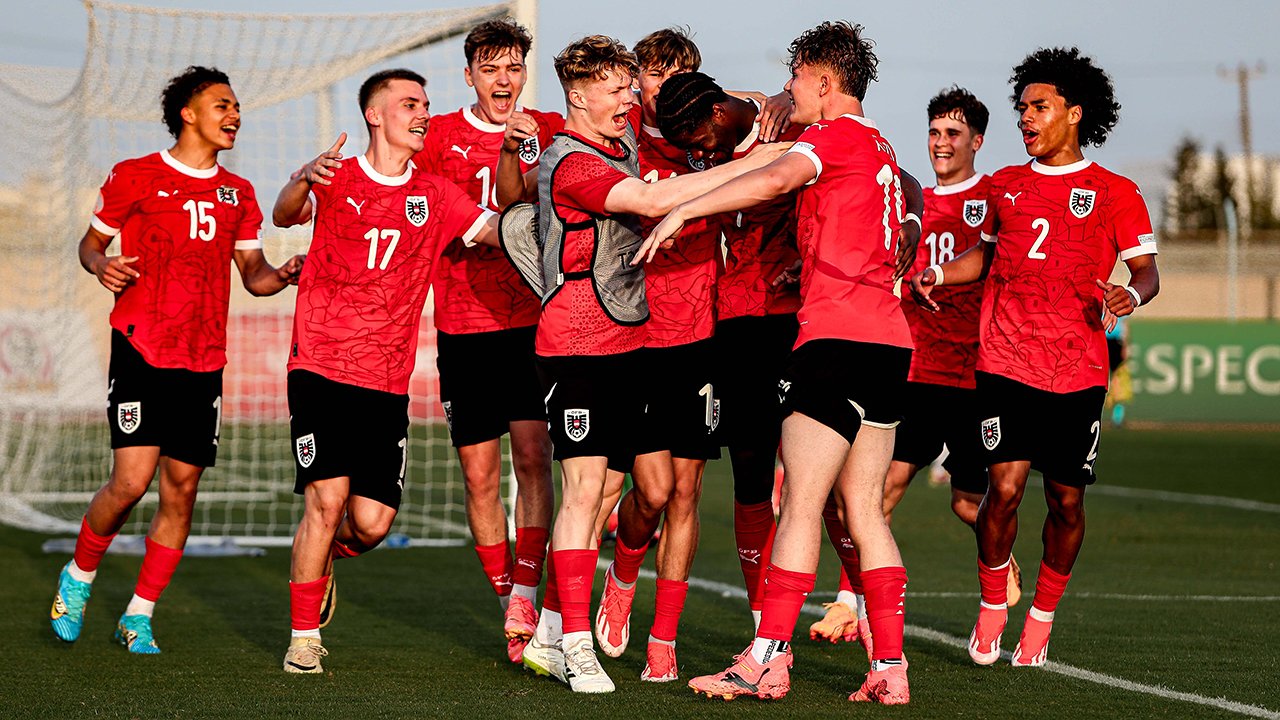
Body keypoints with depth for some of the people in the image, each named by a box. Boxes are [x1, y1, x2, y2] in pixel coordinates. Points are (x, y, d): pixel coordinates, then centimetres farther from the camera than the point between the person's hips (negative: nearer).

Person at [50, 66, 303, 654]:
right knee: (131, 482, -13)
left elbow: (253, 273, 16)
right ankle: (78, 576, 14)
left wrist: (282, 275, -5)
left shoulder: (238, 193, 14)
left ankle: (137, 618, 12)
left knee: (181, 490, 0)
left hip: (203, 362, 4)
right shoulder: (135, 177, 1)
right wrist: (103, 265, -12)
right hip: (140, 351, -4)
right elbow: (92, 240, 10)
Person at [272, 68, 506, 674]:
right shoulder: (336, 179, 2)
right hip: (322, 369, -3)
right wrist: (304, 182, -38)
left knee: (372, 522, -4)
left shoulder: (435, 196, 11)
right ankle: (303, 637, 1)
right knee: (327, 500, -14)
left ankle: (323, 557, 32)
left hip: (388, 382, 3)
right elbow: (285, 215, -16)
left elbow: (499, 230, 3)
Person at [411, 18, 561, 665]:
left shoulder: (550, 132, 6)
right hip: (463, 328, 0)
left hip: (533, 323, 0)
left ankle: (524, 599, -6)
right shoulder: (439, 138, 4)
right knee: (480, 473, 3)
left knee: (532, 454, -11)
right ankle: (508, 602, 16)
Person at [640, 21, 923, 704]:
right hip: (889, 340, 9)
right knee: (863, 509, 8)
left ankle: (767, 660, -8)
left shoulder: (836, 135, -5)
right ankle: (889, 669, 4)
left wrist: (681, 210, -21)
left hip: (837, 338, -9)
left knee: (801, 503, -8)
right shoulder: (881, 148, 23)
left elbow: (775, 180, -24)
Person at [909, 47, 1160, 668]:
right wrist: (937, 274, 10)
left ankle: (1042, 616, 23)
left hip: (1078, 370, -1)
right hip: (1006, 361, 1)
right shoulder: (1005, 186, 14)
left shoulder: (1115, 193, 4)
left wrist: (1130, 295, -19)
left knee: (1065, 500, 3)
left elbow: (1146, 271, 3)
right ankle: (992, 605, 11)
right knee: (1005, 488, -11)